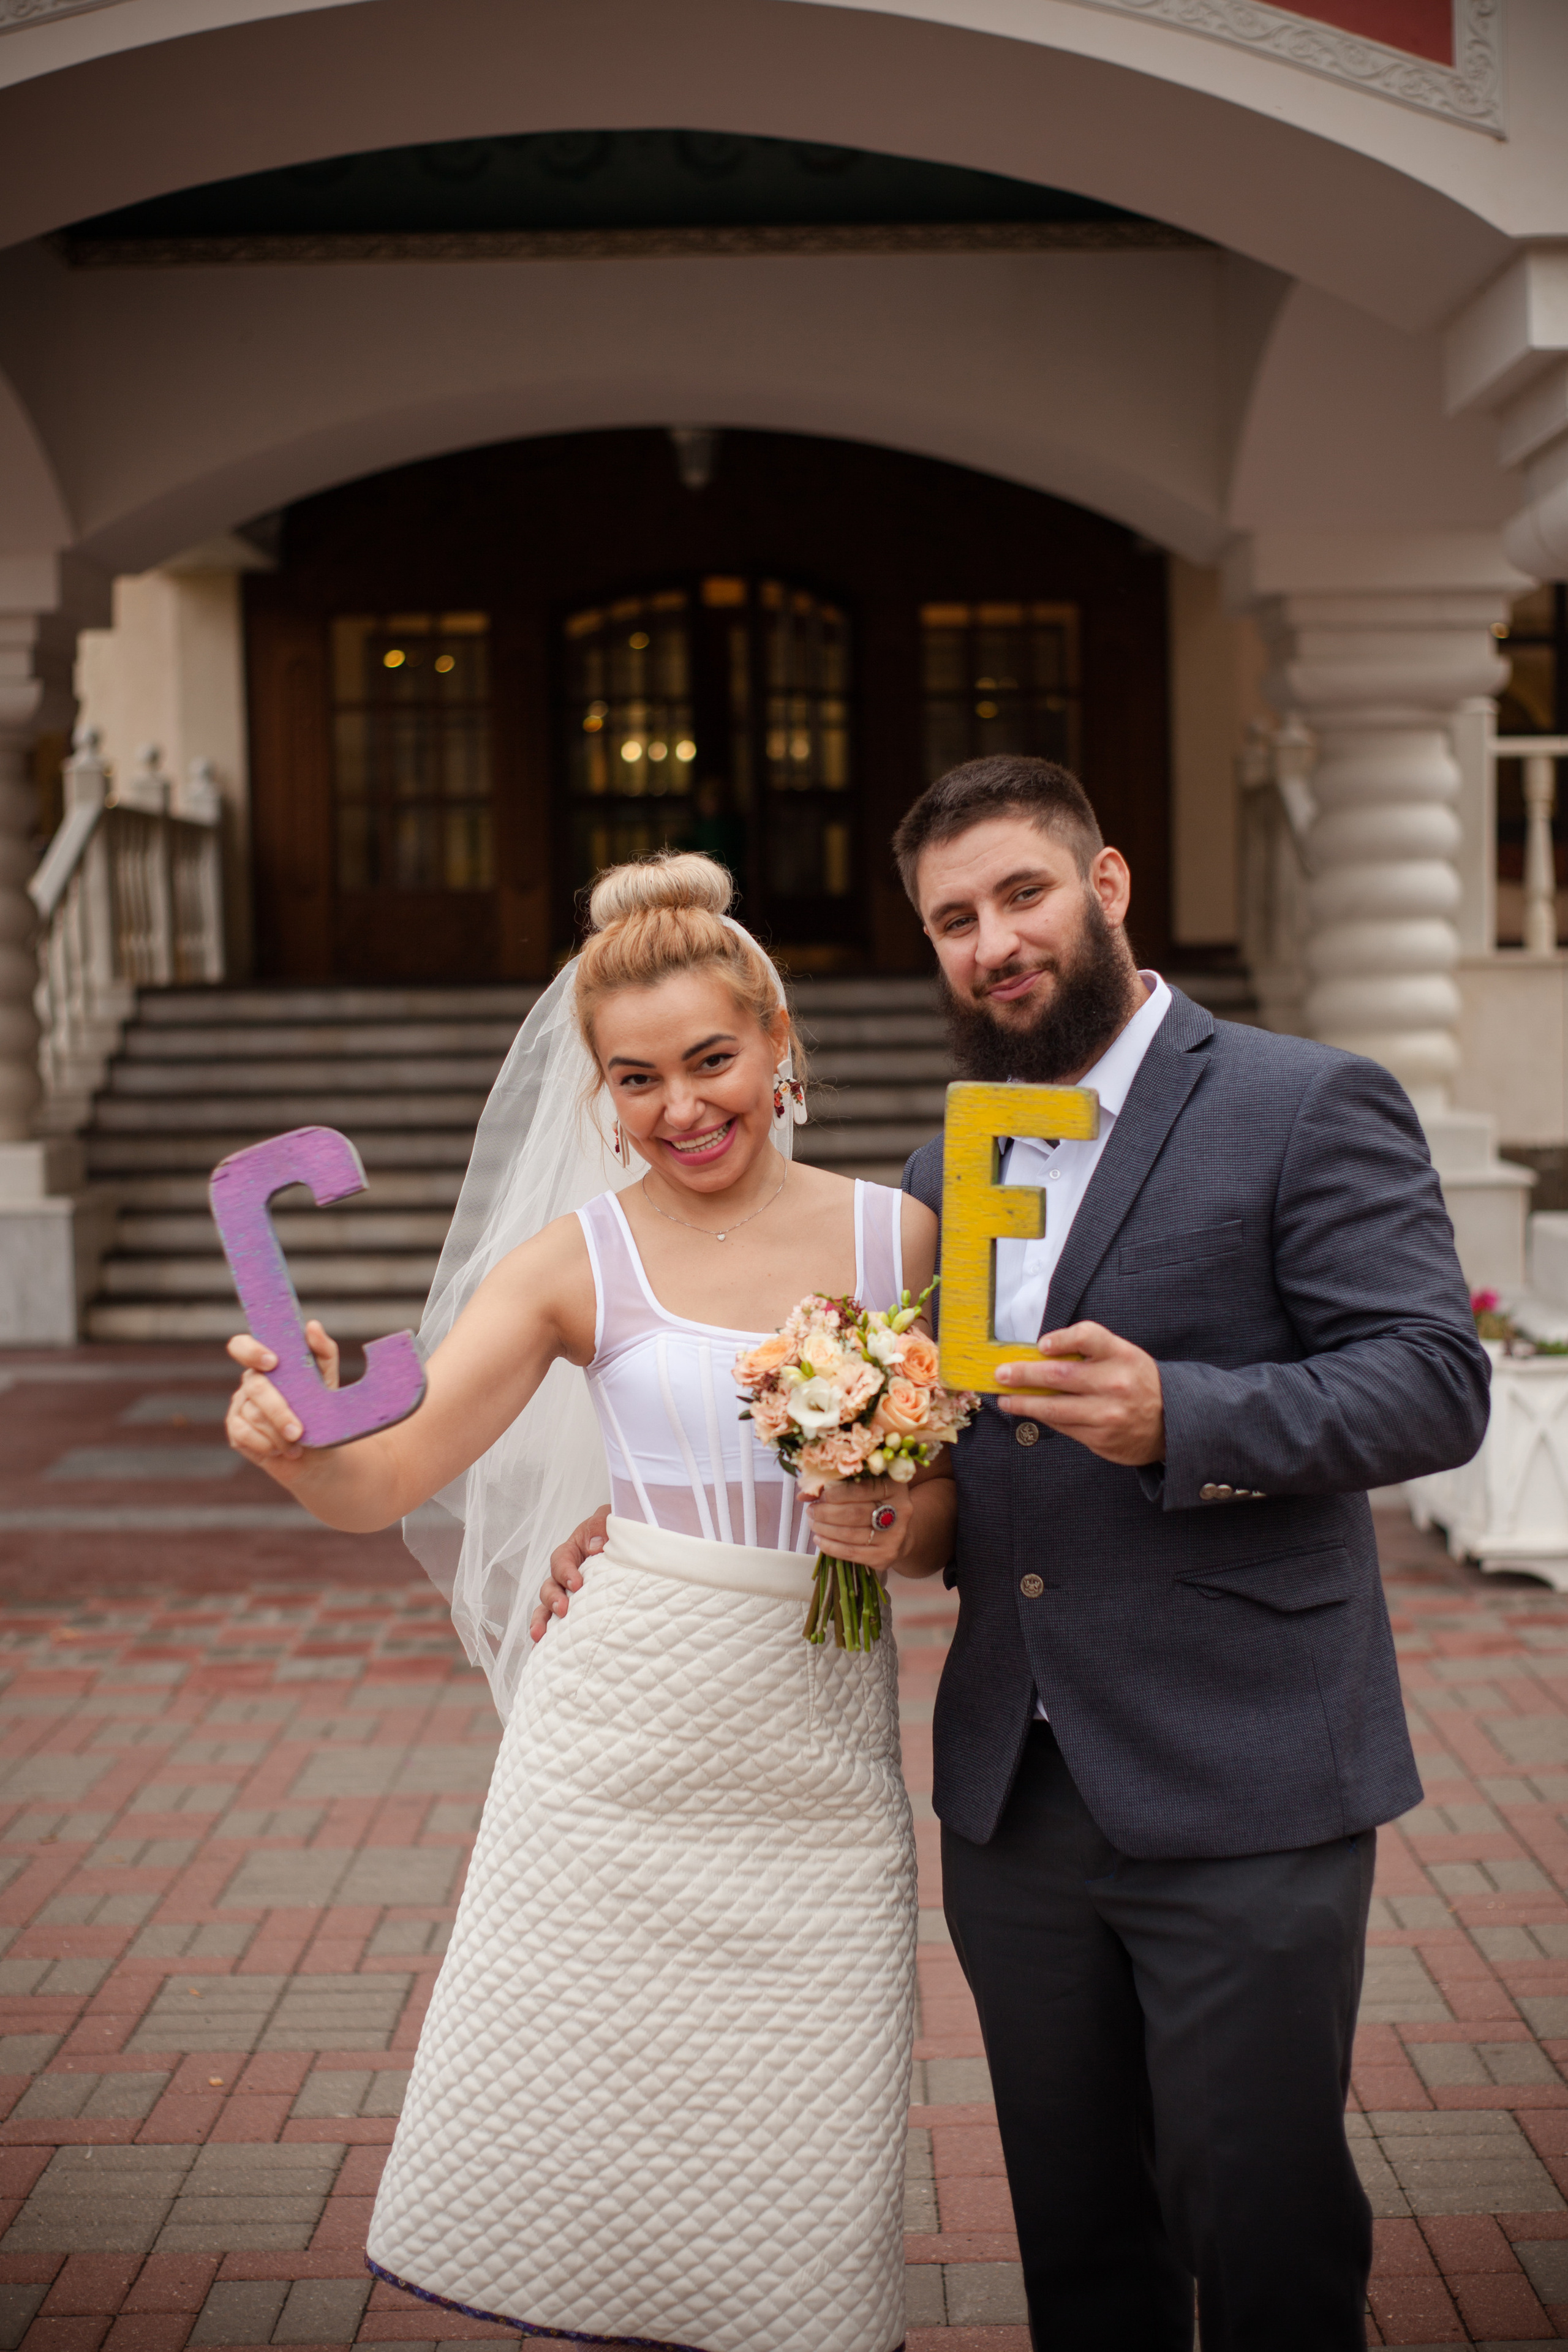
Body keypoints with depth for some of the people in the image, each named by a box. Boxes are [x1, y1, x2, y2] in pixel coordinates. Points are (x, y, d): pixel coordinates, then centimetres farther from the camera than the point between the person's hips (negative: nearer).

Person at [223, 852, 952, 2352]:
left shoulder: (900, 1237, 4)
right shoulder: (578, 1260, -1)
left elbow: (962, 1500, 12)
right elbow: (382, 1482, -9)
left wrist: (906, 1529, -10)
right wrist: (297, 1440, -30)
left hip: (818, 1764, 1)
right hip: (619, 1752, -1)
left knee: (805, 2217, 5)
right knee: (577, 2173, 3)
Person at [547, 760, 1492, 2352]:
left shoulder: (1307, 1109, -5)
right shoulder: (940, 1175, 14)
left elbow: (1435, 1381, -13)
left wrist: (1183, 1417, -26)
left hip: (1241, 1796, -5)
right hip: (1014, 1800, 6)